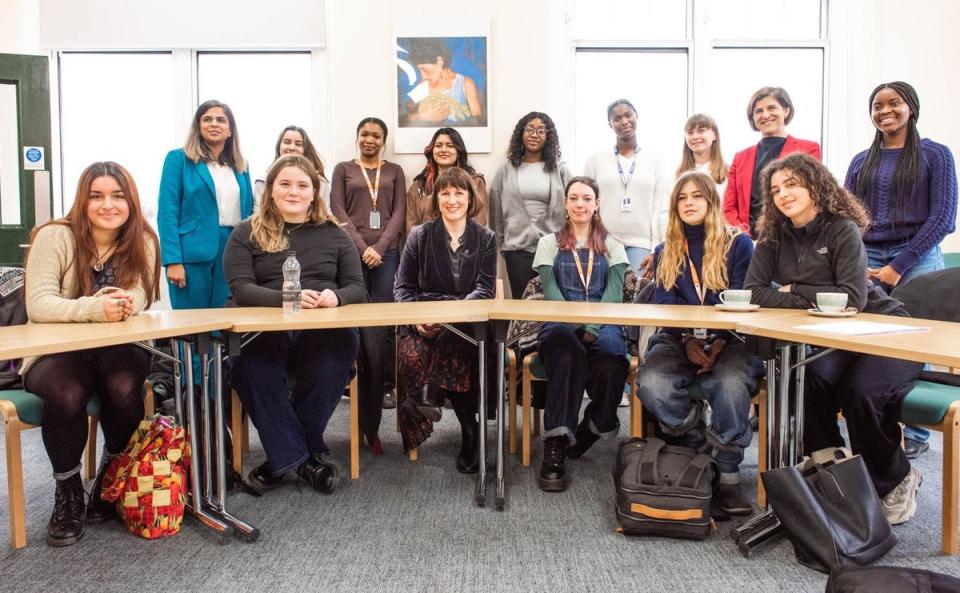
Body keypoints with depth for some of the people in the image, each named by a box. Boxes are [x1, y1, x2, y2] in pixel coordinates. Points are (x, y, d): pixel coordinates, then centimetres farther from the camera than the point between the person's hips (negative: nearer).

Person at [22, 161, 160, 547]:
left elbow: (135, 301, -4)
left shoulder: (142, 240, 1)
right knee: (66, 395, -33)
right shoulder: (54, 237, -9)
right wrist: (95, 308, -35)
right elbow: (38, 305, -18)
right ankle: (68, 493, -6)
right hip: (56, 353, -2)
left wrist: (119, 303, -29)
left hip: (118, 349, 2)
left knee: (124, 388, -31)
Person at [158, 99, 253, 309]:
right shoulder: (178, 159, 3)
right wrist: (173, 261, -13)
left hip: (234, 255, 4)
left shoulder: (240, 166, 16)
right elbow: (167, 212, -4)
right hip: (194, 254, -4)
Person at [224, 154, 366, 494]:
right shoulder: (246, 233, 12)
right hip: (264, 329, 0)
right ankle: (296, 455, -18)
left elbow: (357, 288, 11)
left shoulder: (333, 234, 17)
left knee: (335, 359, -33)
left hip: (323, 329, 1)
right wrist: (285, 297, -20)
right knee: (251, 365, -34)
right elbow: (241, 288, -1)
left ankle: (286, 455, -13)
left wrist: (335, 297, -13)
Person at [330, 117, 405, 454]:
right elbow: (338, 212, 4)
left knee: (380, 331, -7)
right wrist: (362, 248, -9)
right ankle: (368, 422, 2)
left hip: (386, 254, 1)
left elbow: (398, 213, 8)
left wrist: (380, 247, -7)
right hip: (352, 252, -1)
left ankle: (370, 423, -2)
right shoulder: (343, 170, 14)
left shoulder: (394, 171, 18)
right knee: (360, 330, -7)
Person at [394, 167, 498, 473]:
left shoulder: (485, 238, 11)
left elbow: (485, 288, 1)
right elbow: (402, 287, 9)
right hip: (424, 320, 1)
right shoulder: (420, 235, 11)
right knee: (412, 355, -32)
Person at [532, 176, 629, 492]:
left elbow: (614, 291, 3)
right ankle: (555, 448, -36)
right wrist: (576, 327, -16)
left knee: (612, 358, -36)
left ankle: (589, 432, -11)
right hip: (561, 324, -1)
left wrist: (593, 328, -17)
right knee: (568, 353, -38)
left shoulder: (612, 246, 19)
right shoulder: (550, 243, 17)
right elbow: (550, 291, 3)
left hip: (602, 325, 1)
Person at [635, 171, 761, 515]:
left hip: (729, 341, -2)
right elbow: (664, 306, 5)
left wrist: (718, 344, -18)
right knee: (651, 383, -30)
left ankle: (726, 473, -20)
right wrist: (688, 341, -15)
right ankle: (701, 450, -8)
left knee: (730, 382, -36)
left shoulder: (738, 244, 8)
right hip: (678, 341, 2)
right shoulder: (665, 253, 16)